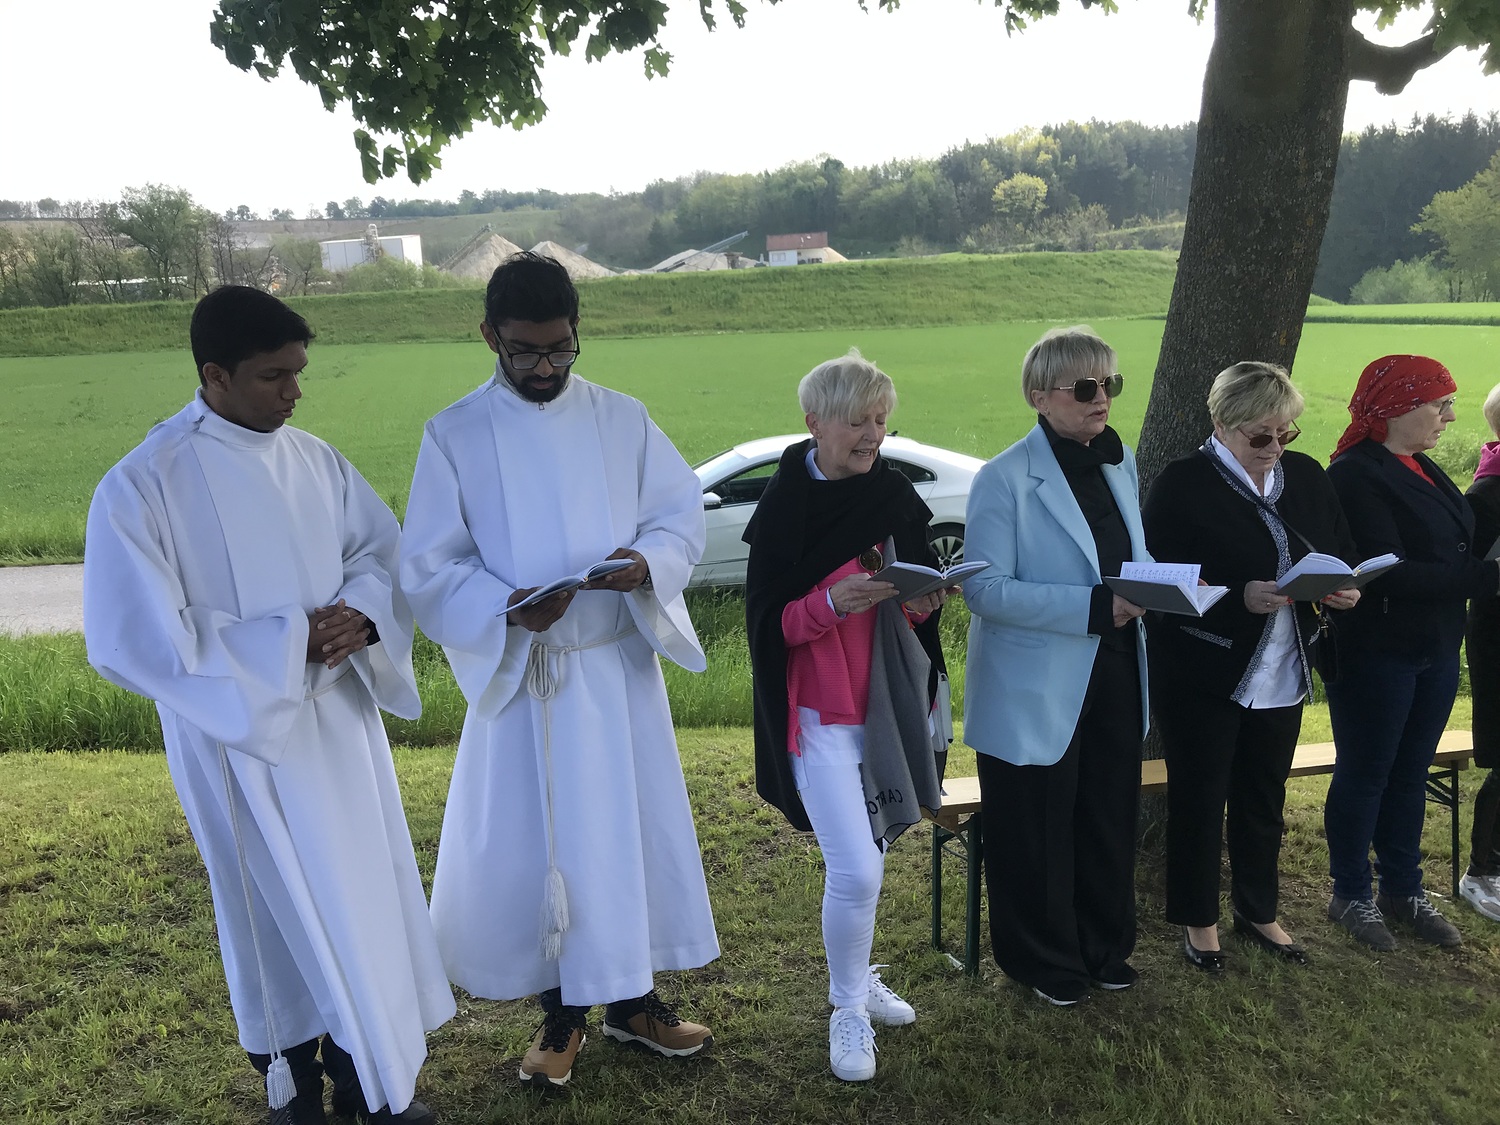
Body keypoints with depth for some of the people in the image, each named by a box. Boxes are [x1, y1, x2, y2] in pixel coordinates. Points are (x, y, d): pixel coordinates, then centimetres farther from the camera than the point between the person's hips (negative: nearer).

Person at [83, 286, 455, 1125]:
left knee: (368, 898, 13)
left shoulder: (314, 459, 1)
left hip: (340, 719, 5)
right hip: (242, 736, -5)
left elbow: (387, 550, 10)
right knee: (283, 916, 8)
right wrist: (288, 642, -19)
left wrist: (361, 614, -12)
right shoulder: (141, 488, -15)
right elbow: (134, 640, -18)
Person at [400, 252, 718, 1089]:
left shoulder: (624, 418, 2)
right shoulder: (455, 436, -4)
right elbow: (429, 569, -6)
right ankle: (563, 1014, 28)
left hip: (620, 666, 2)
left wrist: (649, 561, -19)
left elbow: (684, 514, 3)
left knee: (639, 829, 11)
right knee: (538, 844, 7)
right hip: (521, 674, -2)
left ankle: (633, 1000, 32)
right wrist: (505, 607, -24)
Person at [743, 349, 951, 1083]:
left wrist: (921, 601, -13)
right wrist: (831, 603, -27)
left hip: (889, 704, 5)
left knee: (866, 859, 13)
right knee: (855, 870, -8)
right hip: (821, 712, -4)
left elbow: (918, 601, 9)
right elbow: (769, 624, -11)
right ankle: (846, 1009, 15)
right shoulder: (785, 509, -11)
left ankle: (857, 976, 36)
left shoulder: (897, 498, 2)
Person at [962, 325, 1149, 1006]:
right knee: (1037, 834, 8)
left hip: (1115, 677, 7)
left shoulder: (1120, 463, 9)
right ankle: (1044, 962, 29)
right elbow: (985, 589, -20)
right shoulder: (1005, 479, -14)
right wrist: (1093, 606, -27)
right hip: (1037, 690, -6)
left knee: (1110, 821, 18)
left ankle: (1104, 948, 38)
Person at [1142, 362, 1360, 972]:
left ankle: (1258, 910, 37)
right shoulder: (1182, 484, -13)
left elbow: (1345, 553, 13)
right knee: (1199, 800, 8)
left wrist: (1344, 589, -9)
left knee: (1264, 800, 18)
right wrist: (1241, 597, -28)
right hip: (1203, 676, -5)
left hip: (1282, 673, 5)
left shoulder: (1307, 476, 5)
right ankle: (1199, 920, 27)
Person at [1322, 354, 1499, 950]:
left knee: (1411, 772, 17)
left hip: (1436, 650, 8)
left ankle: (1404, 889, 30)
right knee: (1364, 773, 6)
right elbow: (1390, 572, -24)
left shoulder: (1423, 470, 10)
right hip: (1377, 653, -8)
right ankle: (1351, 895, 21)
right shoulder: (1355, 476, -17)